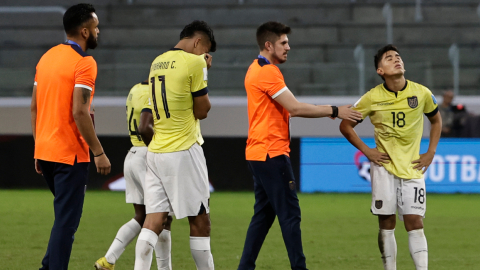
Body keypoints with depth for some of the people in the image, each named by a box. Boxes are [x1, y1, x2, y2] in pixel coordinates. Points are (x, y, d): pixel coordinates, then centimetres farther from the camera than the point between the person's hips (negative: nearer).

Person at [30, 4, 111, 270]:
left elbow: (34, 107, 13)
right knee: (67, 221, -3)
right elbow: (79, 112, -21)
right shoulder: (84, 63, -14)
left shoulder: (47, 57, 11)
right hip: (70, 154, -8)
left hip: (45, 151, 8)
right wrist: (99, 153, -15)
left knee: (65, 215, 21)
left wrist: (39, 149, 18)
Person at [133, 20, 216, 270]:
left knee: (153, 219, 1)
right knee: (199, 221, 3)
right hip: (184, 152, -7)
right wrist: (204, 76, 5)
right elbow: (202, 111, -5)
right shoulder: (194, 63, -9)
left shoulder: (157, 62, 13)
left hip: (155, 152, 7)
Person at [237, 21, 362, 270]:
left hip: (258, 154, 10)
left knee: (264, 214, 12)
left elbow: (289, 109, 20)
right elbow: (294, 108, -18)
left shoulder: (256, 69, 17)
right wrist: (334, 111, -14)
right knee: (289, 214, -7)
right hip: (272, 153, -10)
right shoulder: (268, 72, -14)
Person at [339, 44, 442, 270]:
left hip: (412, 167, 0)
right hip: (384, 167, 0)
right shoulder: (372, 97, -5)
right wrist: (367, 151, -2)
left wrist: (430, 153, 8)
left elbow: (436, 120, 17)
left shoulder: (422, 93, -1)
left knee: (414, 223, -6)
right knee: (387, 224, 0)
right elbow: (345, 126, 7)